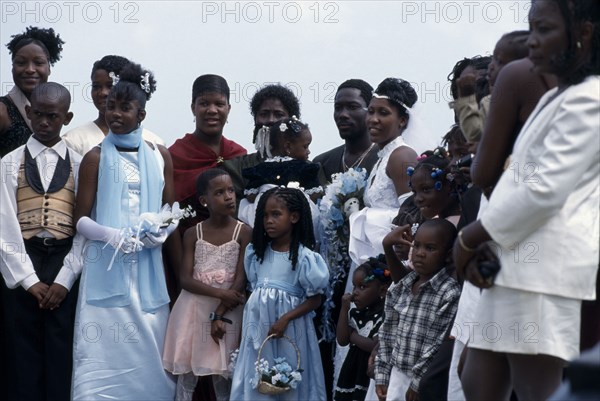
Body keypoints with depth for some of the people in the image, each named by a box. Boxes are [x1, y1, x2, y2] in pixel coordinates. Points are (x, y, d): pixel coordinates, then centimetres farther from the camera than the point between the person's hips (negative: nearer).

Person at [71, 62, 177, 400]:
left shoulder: (160, 156, 9)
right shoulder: (96, 158, 1)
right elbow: (82, 219, -1)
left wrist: (163, 232, -8)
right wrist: (112, 235, -17)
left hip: (148, 270, 2)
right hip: (106, 270, -2)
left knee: (148, 353, 3)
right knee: (104, 352, -6)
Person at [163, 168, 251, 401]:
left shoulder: (244, 233, -3)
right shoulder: (193, 234, 3)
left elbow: (241, 280, -7)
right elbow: (186, 279, -4)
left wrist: (219, 314, -15)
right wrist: (220, 293, -19)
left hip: (227, 311, -1)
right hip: (194, 309, 2)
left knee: (222, 376, 1)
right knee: (186, 373, 2)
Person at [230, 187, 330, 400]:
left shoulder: (304, 256, -9)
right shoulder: (257, 252, 6)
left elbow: (314, 300, -8)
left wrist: (285, 319, -19)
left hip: (289, 328, -4)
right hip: (258, 326, 5)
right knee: (257, 379, 6)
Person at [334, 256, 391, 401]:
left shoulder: (384, 316, -16)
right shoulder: (355, 313, 7)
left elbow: (375, 346, -24)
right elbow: (342, 340, -1)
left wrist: (353, 336, -8)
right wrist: (344, 309, -5)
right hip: (353, 370, 8)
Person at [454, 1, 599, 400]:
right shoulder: (554, 99, 23)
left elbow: (545, 190, -17)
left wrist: (470, 238, -7)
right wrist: (484, 245, 3)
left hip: (549, 270, -10)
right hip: (516, 266, 10)